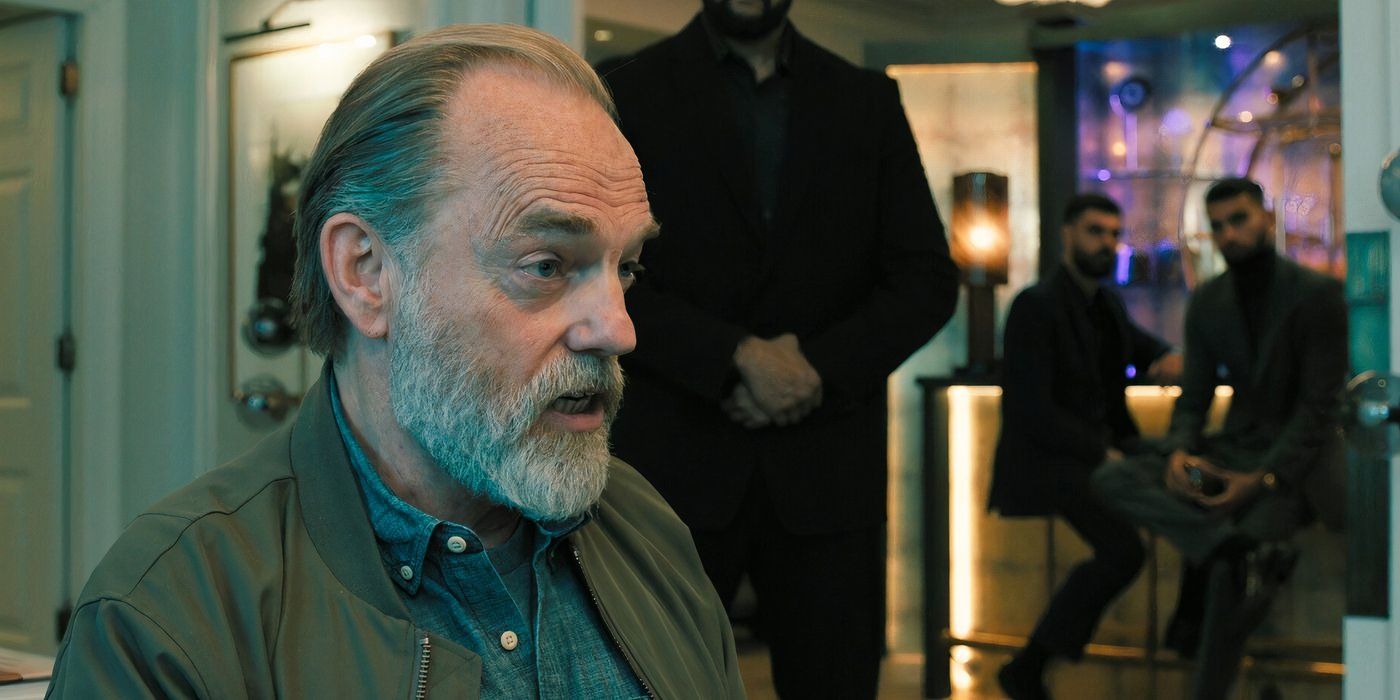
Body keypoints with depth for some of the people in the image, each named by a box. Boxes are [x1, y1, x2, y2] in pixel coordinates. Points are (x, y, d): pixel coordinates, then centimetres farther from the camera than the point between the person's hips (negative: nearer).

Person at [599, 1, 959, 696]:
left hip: (826, 471, 2)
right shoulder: (627, 90, 4)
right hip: (676, 464, -2)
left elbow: (927, 279, 6)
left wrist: (821, 368, -9)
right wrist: (736, 358, -15)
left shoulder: (868, 101, 11)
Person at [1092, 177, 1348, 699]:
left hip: (1297, 460, -6)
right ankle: (1249, 550, -38)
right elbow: (1193, 397, 10)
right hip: (1235, 449, 6)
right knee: (1113, 479, -19)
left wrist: (1264, 479, -22)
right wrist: (1179, 453, -13)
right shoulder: (1207, 301, 9)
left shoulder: (1317, 294, -8)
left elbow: (1320, 405, -11)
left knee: (1230, 570, -31)